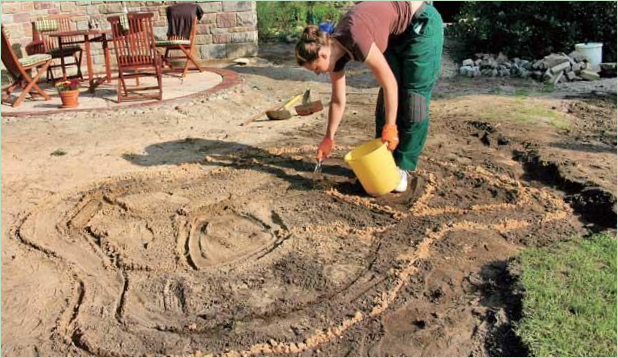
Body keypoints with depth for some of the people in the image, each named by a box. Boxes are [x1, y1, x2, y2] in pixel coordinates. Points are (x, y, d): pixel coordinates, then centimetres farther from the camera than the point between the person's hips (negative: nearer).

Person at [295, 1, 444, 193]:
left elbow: (390, 83, -29)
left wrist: (390, 127, -23)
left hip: (423, 24, -7)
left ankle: (402, 167, -1)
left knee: (412, 100, -7)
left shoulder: (354, 39, -33)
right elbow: (338, 100, 2)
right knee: (386, 99, 2)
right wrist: (329, 138, 8)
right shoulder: (334, 49, -9)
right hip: (397, 36, 7)